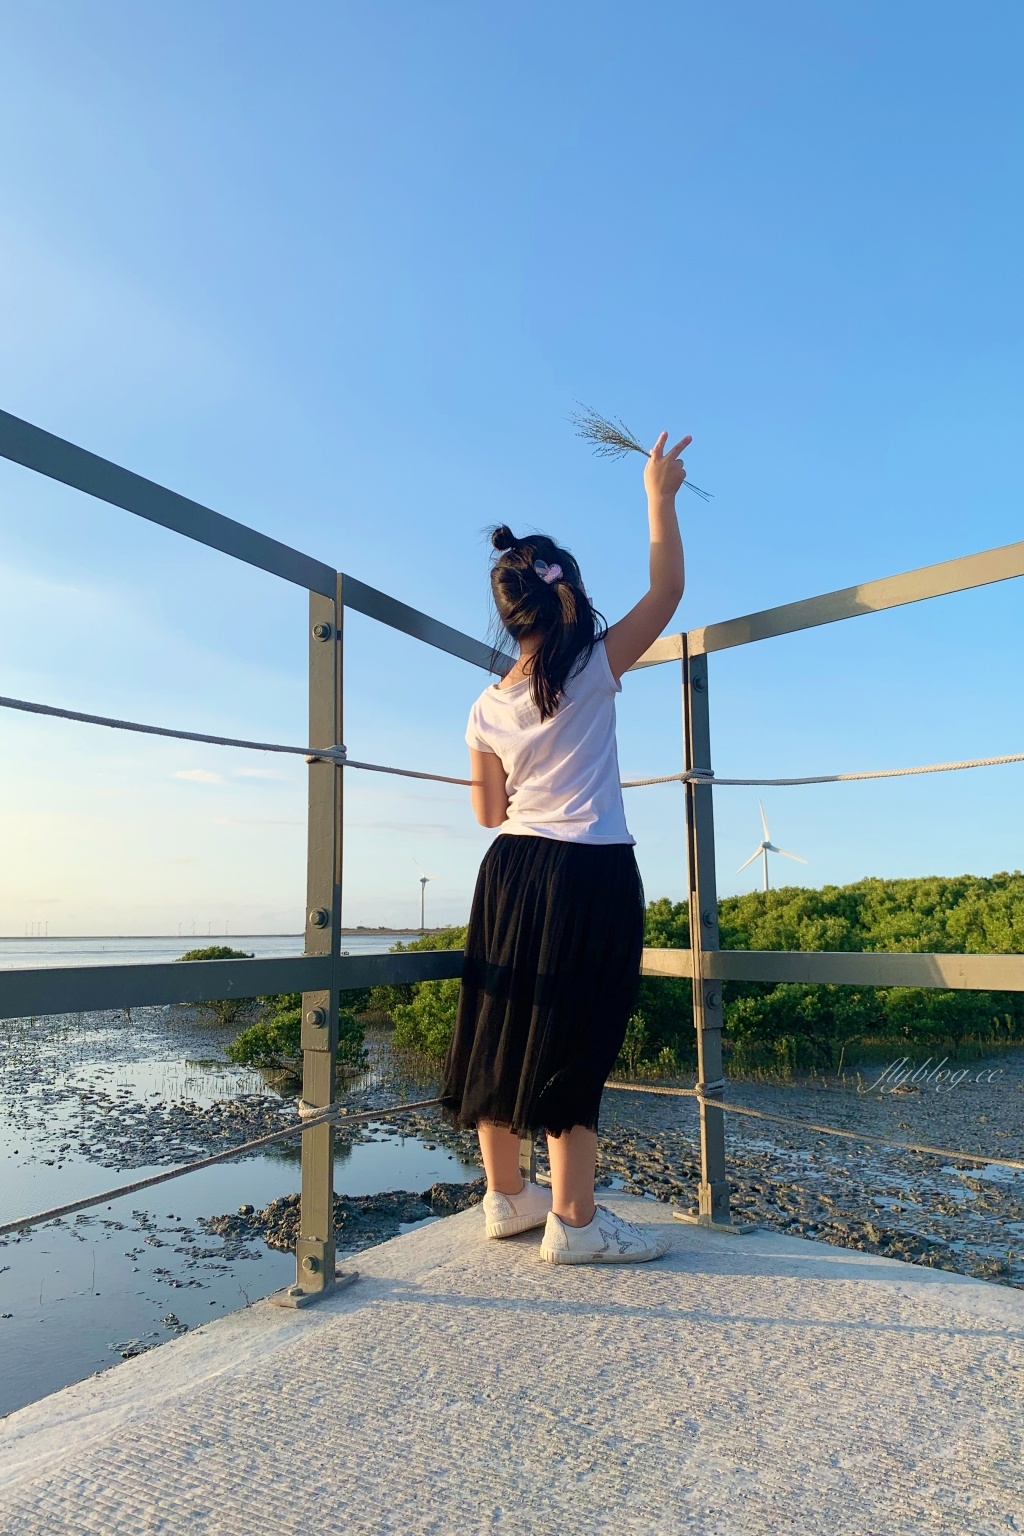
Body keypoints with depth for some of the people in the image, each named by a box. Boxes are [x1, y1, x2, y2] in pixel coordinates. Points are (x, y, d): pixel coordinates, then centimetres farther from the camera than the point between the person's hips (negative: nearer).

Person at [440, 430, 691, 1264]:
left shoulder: (488, 708, 4)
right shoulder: (595, 668, -8)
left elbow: (489, 811, 8)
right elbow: (667, 589, 0)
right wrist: (660, 494, 9)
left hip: (513, 872, 6)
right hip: (592, 875, -5)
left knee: (504, 1031, 12)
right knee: (577, 1044, 1)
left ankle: (507, 1195, 27)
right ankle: (574, 1219, 10)